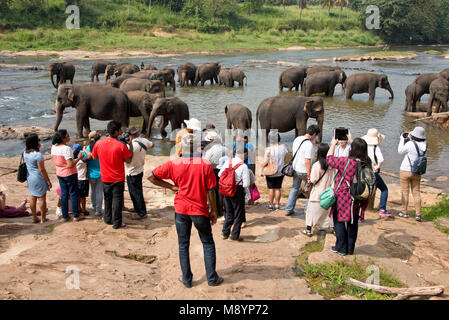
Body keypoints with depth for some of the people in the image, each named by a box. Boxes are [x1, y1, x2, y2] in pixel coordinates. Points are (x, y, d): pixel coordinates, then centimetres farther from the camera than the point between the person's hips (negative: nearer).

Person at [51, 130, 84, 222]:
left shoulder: (54, 147, 0)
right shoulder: (67, 149, -23)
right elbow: (70, 165, -25)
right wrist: (79, 158, -13)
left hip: (59, 174, 7)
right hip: (70, 174, -7)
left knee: (64, 194, 14)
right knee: (74, 194, 6)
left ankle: (65, 216, 20)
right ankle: (76, 215, 14)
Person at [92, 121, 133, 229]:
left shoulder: (99, 143, -9)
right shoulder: (121, 146, -20)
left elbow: (94, 157, 7)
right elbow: (129, 160, -9)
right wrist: (130, 145, -3)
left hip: (105, 178, 4)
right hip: (118, 179, -3)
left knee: (107, 199, 21)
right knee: (118, 200, 7)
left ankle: (107, 218, 33)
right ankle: (117, 223, 13)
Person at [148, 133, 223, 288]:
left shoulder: (174, 164, -7)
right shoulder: (205, 165, -11)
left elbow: (152, 177, -4)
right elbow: (210, 191, -8)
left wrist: (171, 186, 0)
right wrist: (213, 210, 3)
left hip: (181, 210, 1)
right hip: (200, 211, -1)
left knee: (183, 245, 14)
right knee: (208, 243, 15)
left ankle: (187, 279, 21)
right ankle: (212, 278, 19)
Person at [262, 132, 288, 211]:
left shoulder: (269, 149, -18)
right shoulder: (283, 147, -6)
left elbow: (265, 161, -19)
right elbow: (284, 159, 4)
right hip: (280, 172, 3)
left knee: (271, 189, 7)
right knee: (278, 188, 12)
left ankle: (270, 205, 15)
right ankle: (277, 205, 19)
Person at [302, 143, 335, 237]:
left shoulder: (316, 165, -18)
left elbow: (313, 180, -17)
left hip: (317, 194, -4)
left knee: (312, 211, 6)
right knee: (329, 210, 16)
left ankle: (308, 230, 11)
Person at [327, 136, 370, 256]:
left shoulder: (346, 161, -22)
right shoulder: (367, 163, -6)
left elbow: (329, 159, -7)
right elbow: (359, 154, 17)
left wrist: (333, 144, 7)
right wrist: (352, 141, 28)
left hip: (344, 198, -5)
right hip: (358, 200, 5)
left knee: (339, 221, 11)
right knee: (353, 223, 17)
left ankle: (341, 248, 15)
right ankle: (350, 249, 26)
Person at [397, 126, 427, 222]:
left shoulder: (410, 144, -21)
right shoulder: (424, 144, -5)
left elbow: (400, 151, -4)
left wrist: (402, 139, 3)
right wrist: (409, 138, 10)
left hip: (405, 171, -5)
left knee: (405, 192, 8)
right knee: (416, 193, 10)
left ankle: (404, 212, 17)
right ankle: (418, 215, 7)